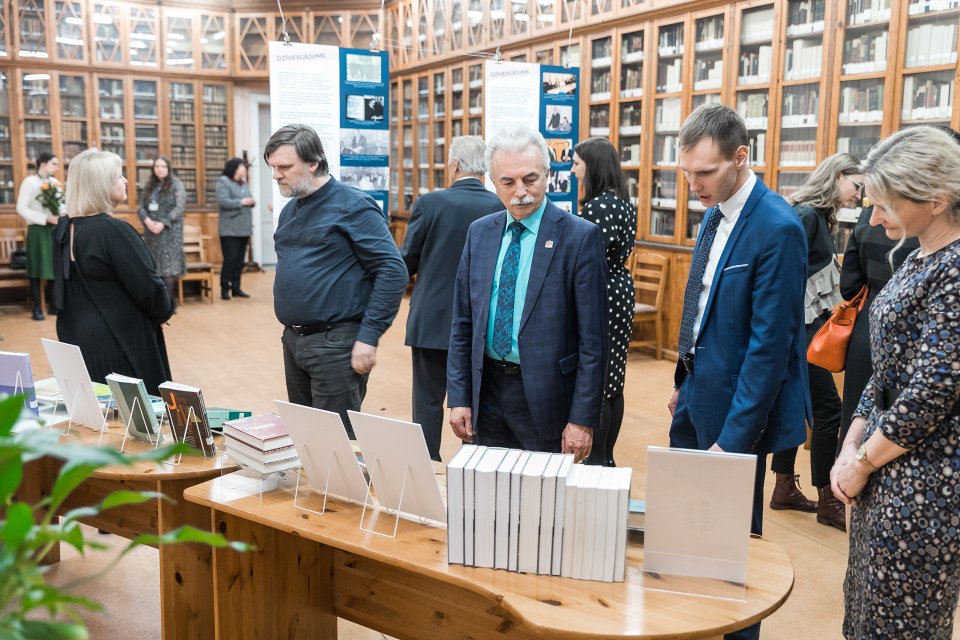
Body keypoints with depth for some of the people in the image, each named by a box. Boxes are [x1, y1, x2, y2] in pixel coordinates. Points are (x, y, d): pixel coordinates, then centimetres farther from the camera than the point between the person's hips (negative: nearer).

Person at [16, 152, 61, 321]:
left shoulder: (54, 182, 9)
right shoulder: (29, 181, -6)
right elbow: (21, 208, -11)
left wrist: (60, 216, -3)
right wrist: (46, 218, -18)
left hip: (54, 229, 5)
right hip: (37, 230, -5)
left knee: (55, 267, 5)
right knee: (37, 269, -2)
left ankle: (52, 304, 15)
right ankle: (37, 307, 3)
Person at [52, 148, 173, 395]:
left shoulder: (64, 228, 5)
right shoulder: (114, 231, -20)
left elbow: (63, 287, 15)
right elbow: (148, 287, -18)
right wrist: (165, 310, 0)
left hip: (76, 339, 8)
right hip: (118, 343, -8)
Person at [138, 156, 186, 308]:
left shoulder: (176, 185, -1)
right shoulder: (149, 186, 13)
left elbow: (179, 208, -10)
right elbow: (142, 207, 8)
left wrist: (163, 223, -18)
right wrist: (147, 220, -13)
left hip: (170, 232, -5)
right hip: (151, 232, 5)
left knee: (168, 267, -8)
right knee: (154, 267, 5)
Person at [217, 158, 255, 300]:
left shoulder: (244, 183, 19)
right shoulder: (223, 181, -5)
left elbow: (249, 201, 20)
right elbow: (222, 201, -18)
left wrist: (252, 202, -3)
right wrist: (241, 202, -18)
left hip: (244, 228, 7)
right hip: (230, 229, -7)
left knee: (240, 260, 9)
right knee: (230, 259, -6)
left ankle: (236, 288, 16)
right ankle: (225, 288, 3)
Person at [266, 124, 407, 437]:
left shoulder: (352, 206, -11)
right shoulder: (289, 211, 13)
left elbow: (393, 271, -16)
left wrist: (368, 338, -19)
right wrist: (290, 330, 13)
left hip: (335, 342, -8)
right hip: (292, 340, 8)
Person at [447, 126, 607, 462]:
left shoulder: (580, 237, -10)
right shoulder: (479, 233, 6)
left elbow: (592, 338, -11)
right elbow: (462, 323, 8)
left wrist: (583, 419, -12)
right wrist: (459, 397, 3)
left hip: (546, 397, -4)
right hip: (486, 390, 4)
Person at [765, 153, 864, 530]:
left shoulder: (820, 217, 13)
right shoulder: (806, 215, -16)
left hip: (809, 325, 10)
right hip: (799, 327, -10)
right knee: (827, 408, -3)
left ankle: (785, 488, 25)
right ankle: (827, 501, 8)